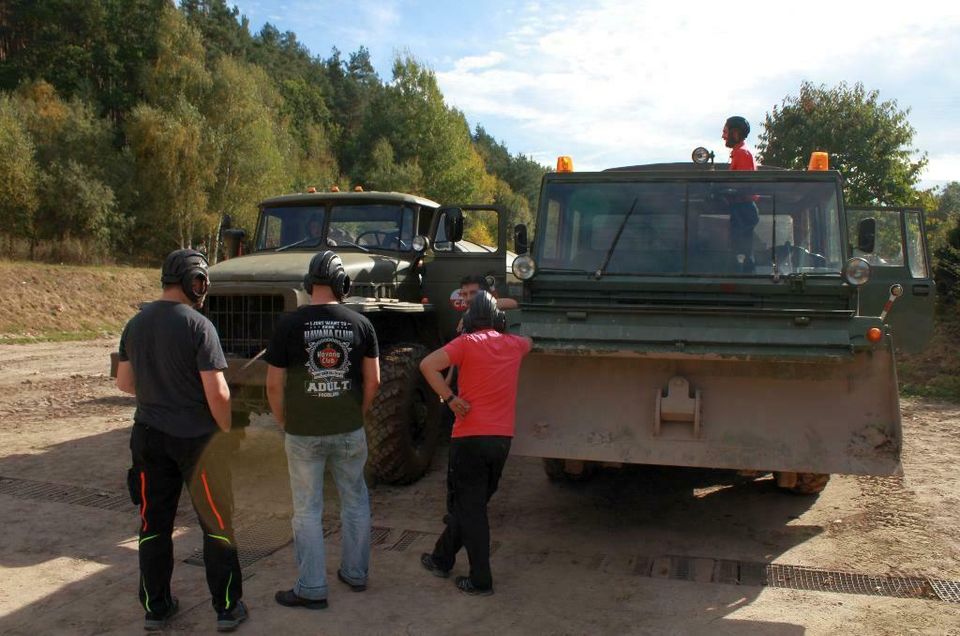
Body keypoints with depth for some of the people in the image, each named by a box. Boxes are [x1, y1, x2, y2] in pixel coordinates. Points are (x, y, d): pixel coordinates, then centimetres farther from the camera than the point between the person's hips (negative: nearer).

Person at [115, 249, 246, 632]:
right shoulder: (198, 326, -16)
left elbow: (124, 383, 11)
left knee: (154, 523, 15)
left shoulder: (135, 324, 3)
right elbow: (217, 392, -19)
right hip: (196, 438, -5)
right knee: (217, 524, 7)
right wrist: (228, 432, -4)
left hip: (149, 436, 6)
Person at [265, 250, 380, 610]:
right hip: (350, 431, 2)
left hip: (303, 433, -2)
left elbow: (274, 384, -6)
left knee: (307, 511, 9)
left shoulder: (289, 325, -9)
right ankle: (355, 574, 30)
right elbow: (373, 381, 1)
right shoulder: (360, 324, -3)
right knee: (355, 503, 18)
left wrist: (284, 423, 8)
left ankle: (312, 590, 16)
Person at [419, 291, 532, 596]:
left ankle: (480, 580, 7)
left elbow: (427, 365, -20)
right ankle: (442, 559, 33)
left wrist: (450, 399, -13)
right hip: (502, 439, 5)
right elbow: (530, 342, 33)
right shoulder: (514, 344, 8)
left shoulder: (467, 342, -6)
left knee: (470, 508, 5)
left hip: (471, 436, -5)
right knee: (471, 503, 19)